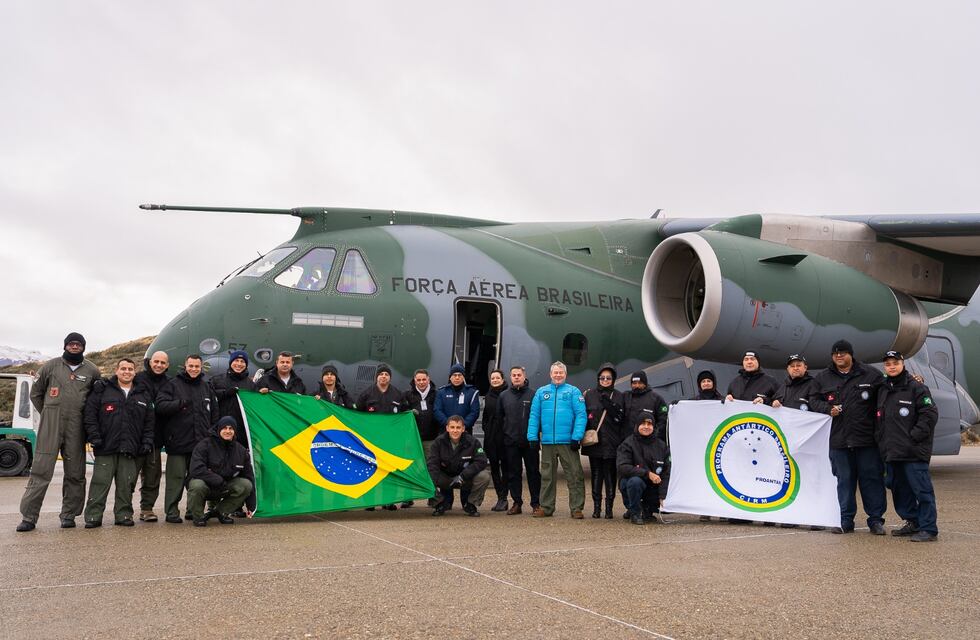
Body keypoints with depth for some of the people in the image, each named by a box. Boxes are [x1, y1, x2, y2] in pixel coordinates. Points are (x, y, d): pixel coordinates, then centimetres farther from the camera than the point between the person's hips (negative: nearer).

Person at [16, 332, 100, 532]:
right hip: (50, 425, -1)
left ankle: (69, 515, 14)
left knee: (75, 473, 4)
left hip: (76, 426, 1)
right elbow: (35, 393, 15)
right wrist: (48, 414, 13)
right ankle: (29, 516, -2)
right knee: (41, 470, -5)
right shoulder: (51, 366, 6)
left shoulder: (92, 371, 6)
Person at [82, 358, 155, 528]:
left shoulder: (143, 394, 14)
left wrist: (147, 442, 5)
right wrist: (94, 437, -7)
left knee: (126, 484, 5)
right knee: (100, 482, -3)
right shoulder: (102, 389, 6)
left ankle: (124, 514, 14)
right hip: (106, 447, -2)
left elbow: (149, 421, 15)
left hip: (130, 449, 2)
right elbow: (90, 414, 1)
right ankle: (93, 516, 4)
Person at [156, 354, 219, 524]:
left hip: (201, 441, 5)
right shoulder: (174, 385, 0)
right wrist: (179, 403, -25)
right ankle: (171, 511, 3)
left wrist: (212, 431, 11)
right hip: (178, 440, -5)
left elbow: (214, 412, 21)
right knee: (176, 477, -4)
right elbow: (160, 405, -11)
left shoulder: (206, 387, 16)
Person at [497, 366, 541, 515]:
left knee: (533, 472, 2)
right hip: (510, 442, 3)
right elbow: (499, 417, 13)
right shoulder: (503, 396, 10)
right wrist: (502, 436, 7)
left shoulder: (533, 395, 1)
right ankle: (516, 503, 15)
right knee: (513, 473, 7)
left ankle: (536, 504, 8)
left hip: (530, 442, -3)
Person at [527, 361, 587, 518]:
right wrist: (532, 438, -1)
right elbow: (534, 416, 8)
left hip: (568, 441, -3)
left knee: (575, 475, -2)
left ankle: (576, 508, 6)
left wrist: (576, 437, -14)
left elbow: (581, 415, -5)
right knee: (547, 476, 10)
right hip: (547, 441, 3)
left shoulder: (573, 392, 3)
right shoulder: (541, 392, 12)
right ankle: (546, 507, 19)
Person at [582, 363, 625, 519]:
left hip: (611, 443, -1)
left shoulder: (618, 397, 7)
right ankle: (596, 506, 11)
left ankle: (609, 507, 8)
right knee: (596, 474, 5)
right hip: (594, 442, 1)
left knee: (610, 475, 0)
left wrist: (610, 406, -16)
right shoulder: (590, 395, 10)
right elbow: (582, 415, 8)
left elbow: (620, 418, -2)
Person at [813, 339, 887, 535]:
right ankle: (846, 520, 16)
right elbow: (814, 401, 12)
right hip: (838, 438, 2)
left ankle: (876, 519, 14)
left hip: (867, 438, -2)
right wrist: (828, 409, -6)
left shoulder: (870, 374, 3)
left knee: (871, 478, 3)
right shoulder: (823, 378, 10)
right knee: (844, 480, 8)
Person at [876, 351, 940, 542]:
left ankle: (929, 529, -1)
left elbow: (930, 414, -10)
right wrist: (880, 439, 11)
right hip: (891, 452, 7)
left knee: (921, 489, -6)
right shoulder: (882, 390, 15)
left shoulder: (916, 388, -5)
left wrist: (914, 436, -15)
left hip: (914, 453, -7)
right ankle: (913, 522, 27)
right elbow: (879, 419, 23)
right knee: (899, 489, 14)